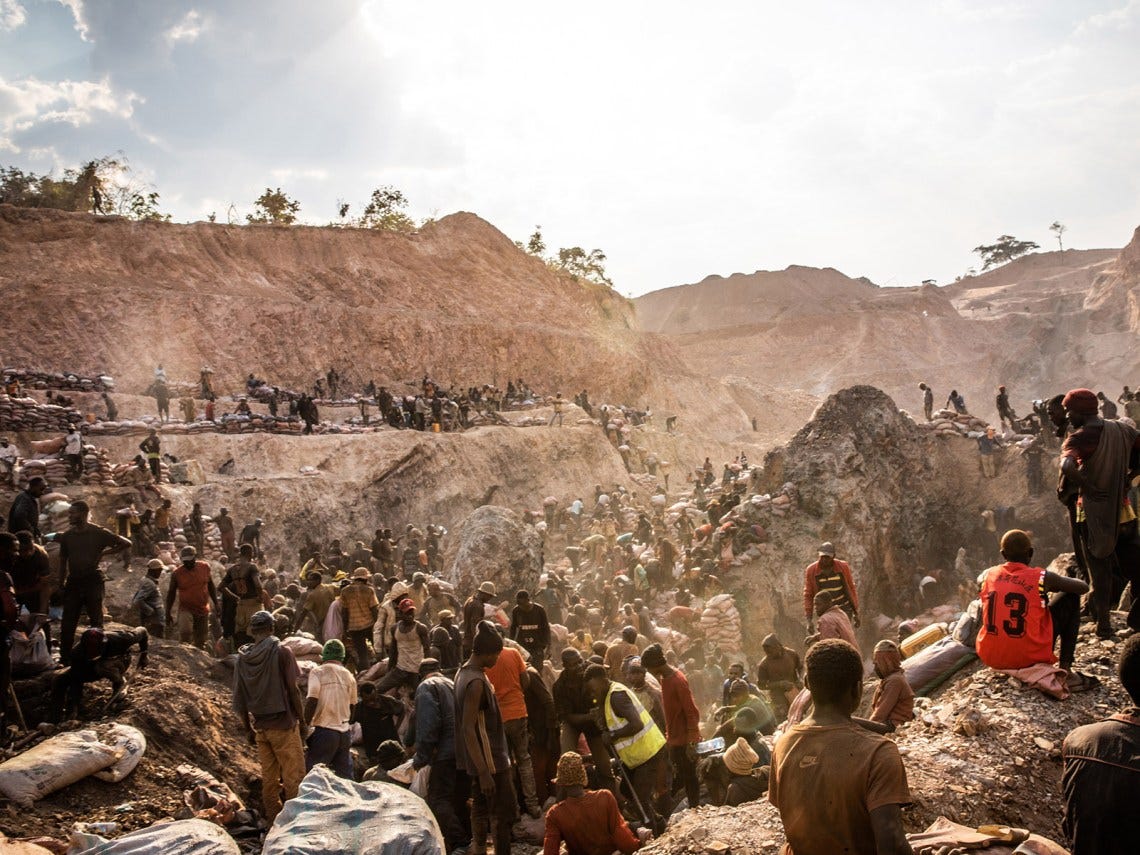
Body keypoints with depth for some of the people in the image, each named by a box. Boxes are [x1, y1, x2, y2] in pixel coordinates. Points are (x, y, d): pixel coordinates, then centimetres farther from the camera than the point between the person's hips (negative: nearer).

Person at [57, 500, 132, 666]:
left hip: (93, 582, -4)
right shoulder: (67, 535, 7)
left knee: (95, 621, 2)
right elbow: (63, 561, 12)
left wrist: (103, 553, -6)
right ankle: (65, 658, 10)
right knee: (67, 623, 2)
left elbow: (126, 543, -3)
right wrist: (61, 584, 7)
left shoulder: (99, 533, -4)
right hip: (73, 582, 4)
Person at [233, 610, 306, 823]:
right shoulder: (281, 652, -9)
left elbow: (239, 700, 7)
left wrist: (249, 729, 18)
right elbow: (293, 690, -10)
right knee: (294, 777, 1)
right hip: (284, 724, -5)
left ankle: (273, 822, 19)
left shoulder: (243, 658, 4)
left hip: (260, 727, 5)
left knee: (268, 778, 13)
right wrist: (302, 720, -1)